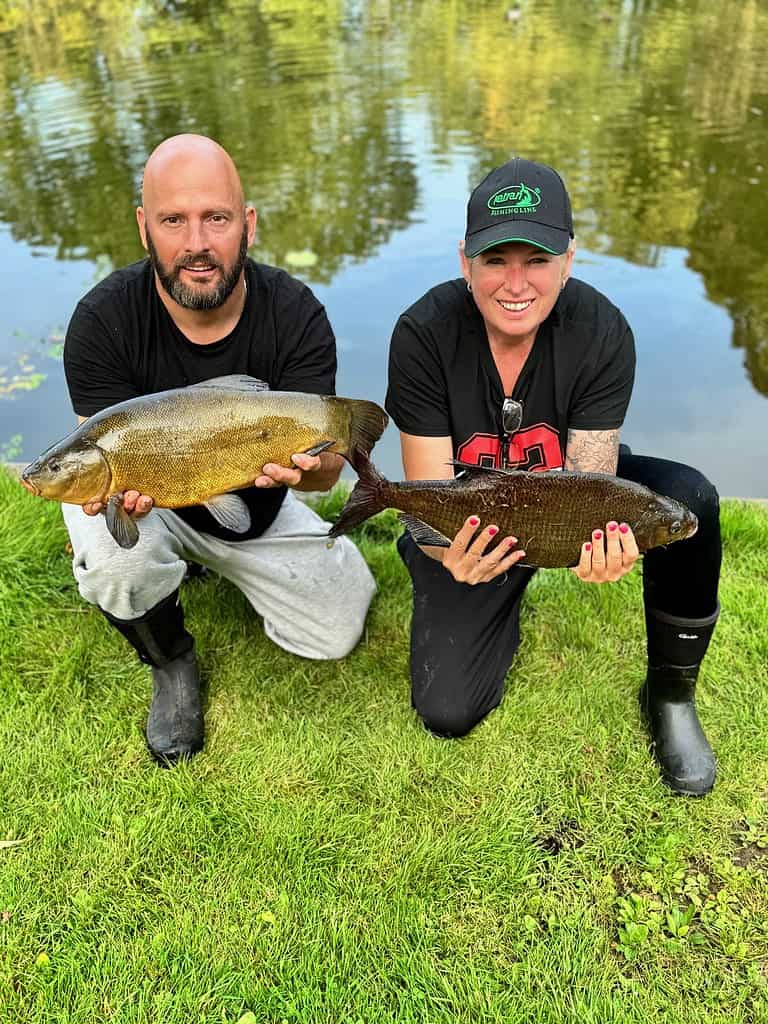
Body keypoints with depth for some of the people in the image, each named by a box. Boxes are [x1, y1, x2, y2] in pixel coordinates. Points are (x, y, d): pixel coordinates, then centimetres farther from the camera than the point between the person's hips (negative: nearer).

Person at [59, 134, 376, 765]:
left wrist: (304, 464, -50)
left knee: (338, 636, 1)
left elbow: (326, 466, -25)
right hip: (151, 502, -2)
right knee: (116, 560, -37)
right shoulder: (103, 320, -23)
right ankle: (172, 666, 1)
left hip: (256, 507, 2)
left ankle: (214, 562, 27)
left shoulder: (296, 314, -22)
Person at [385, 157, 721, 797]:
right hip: (473, 526, 0)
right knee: (447, 713, -9)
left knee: (689, 499, -30)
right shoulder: (424, 333, -24)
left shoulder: (603, 331, -22)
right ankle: (505, 605, 24)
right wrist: (449, 553, -46)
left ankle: (671, 694, -6)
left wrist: (597, 539, -46)